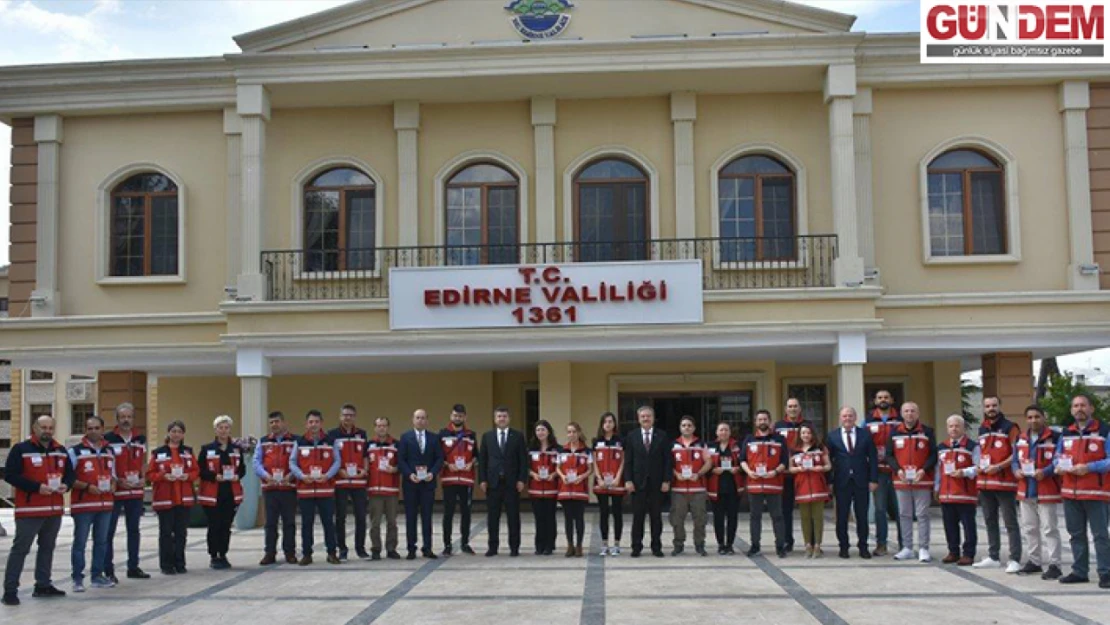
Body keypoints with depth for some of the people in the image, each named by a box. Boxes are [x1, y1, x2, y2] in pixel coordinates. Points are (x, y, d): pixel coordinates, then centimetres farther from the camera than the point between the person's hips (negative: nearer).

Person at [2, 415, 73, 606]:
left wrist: (66, 485, -6)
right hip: (29, 509, -6)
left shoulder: (61, 451, 13)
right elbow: (10, 475, -13)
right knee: (20, 549, -6)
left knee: (47, 547, 13)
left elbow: (69, 473, 18)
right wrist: (36, 487, -20)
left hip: (55, 509, 6)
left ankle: (43, 585, 23)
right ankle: (10, 590, -4)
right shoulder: (20, 449, -6)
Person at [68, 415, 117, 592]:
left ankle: (98, 575, 20)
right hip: (82, 504, -6)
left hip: (106, 503, 6)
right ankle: (78, 578, 4)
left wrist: (113, 484, 2)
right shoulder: (76, 451, -6)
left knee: (102, 541, 11)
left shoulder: (109, 451, 13)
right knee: (80, 542, -2)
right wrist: (87, 487, -17)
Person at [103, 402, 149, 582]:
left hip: (136, 492, 6)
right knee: (109, 531, -1)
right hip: (114, 491, -5)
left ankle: (133, 567, 21)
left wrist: (143, 478, 1)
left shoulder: (140, 439, 10)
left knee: (134, 530, 12)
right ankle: (108, 570, 5)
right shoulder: (108, 439, -8)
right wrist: (117, 481, -16)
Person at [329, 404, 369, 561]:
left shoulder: (362, 434, 10)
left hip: (359, 481, 2)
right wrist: (339, 471, -12)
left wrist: (364, 470, -2)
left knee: (361, 516, 3)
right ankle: (342, 549, 11)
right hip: (339, 481, -2)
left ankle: (360, 548, 14)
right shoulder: (332, 434, 1)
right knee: (340, 517, 2)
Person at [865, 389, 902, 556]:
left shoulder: (900, 420, 6)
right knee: (880, 508, 1)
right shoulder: (869, 421, 9)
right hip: (878, 472, 1)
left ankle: (903, 543, 12)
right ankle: (881, 544, 6)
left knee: (899, 508, 2)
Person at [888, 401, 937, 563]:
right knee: (904, 515, 8)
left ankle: (923, 549, 5)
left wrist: (924, 470, -15)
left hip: (922, 481, -2)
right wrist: (898, 470, -10)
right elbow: (889, 455, 6)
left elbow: (933, 455, -1)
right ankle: (907, 548, 15)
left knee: (922, 515, 0)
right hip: (901, 481, 2)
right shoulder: (895, 433, 6)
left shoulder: (927, 432, 0)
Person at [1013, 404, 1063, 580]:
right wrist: (1016, 470, -4)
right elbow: (1015, 460, 17)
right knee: (1029, 528, 15)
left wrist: (1045, 472, -25)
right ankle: (1034, 561, 27)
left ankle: (1054, 565, 0)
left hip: (1047, 491, -7)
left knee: (1049, 529, -4)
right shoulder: (1021, 439, 11)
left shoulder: (1054, 437, -10)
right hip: (1026, 491, 7)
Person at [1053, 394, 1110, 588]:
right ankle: (1079, 571, 19)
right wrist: (1058, 467, -2)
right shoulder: (1066, 433, 14)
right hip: (1070, 492, 6)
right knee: (1076, 534, 11)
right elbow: (1057, 456, 21)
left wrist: (1089, 467, -19)